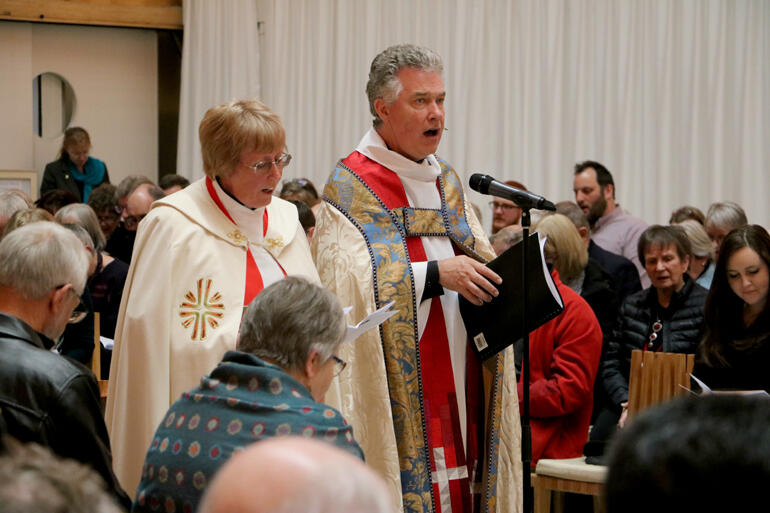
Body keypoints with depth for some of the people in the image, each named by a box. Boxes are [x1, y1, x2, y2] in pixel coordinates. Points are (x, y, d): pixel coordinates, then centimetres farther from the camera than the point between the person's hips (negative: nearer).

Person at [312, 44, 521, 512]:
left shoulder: (447, 182, 17)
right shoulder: (350, 188, -6)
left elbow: (478, 260, 22)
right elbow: (348, 284, -17)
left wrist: (494, 279, -1)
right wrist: (436, 274, -22)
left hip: (458, 382, 6)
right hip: (397, 388, -6)